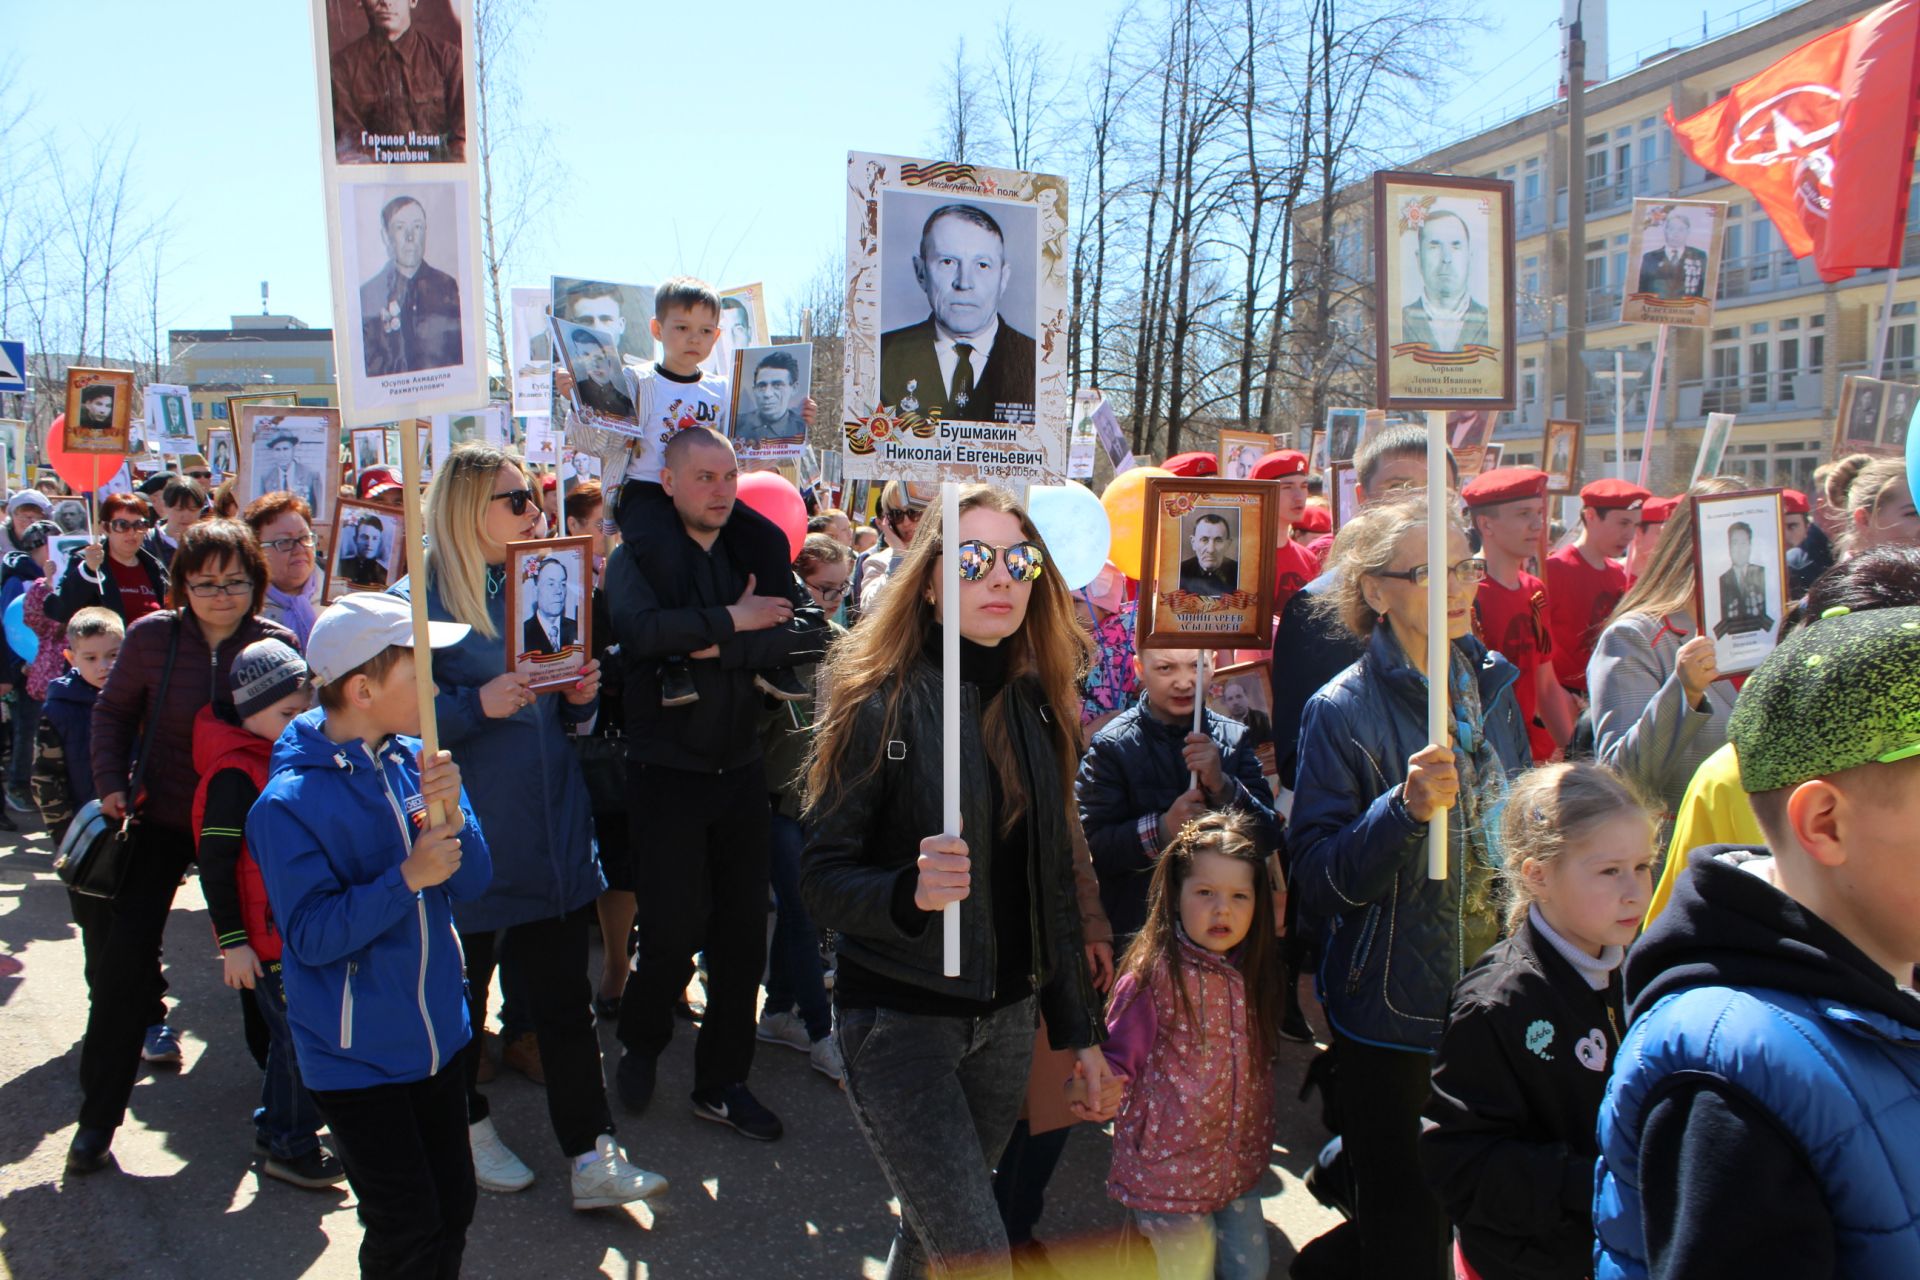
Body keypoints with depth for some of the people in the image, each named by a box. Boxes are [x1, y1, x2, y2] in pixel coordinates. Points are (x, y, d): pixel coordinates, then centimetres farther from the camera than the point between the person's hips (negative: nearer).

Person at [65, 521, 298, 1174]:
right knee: (126, 956, -4)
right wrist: (111, 782, -9)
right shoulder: (152, 636, -10)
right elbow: (113, 711, 3)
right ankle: (98, 1115, 9)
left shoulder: (277, 643, -10)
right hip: (160, 817, 0)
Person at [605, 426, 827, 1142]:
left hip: (742, 770, 4)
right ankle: (642, 1044, 29)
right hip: (667, 775, -4)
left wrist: (722, 650, -18)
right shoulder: (635, 558, -3)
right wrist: (733, 620, -17)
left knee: (744, 934, 8)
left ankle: (721, 1083, 24)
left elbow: (812, 633, -9)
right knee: (673, 934, -2)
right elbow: (642, 630, -25)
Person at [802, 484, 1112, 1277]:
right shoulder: (880, 702, -13)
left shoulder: (1035, 707, 4)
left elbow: (1052, 884, 11)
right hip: (898, 1018, -5)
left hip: (1004, 1017, 5)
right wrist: (909, 890, -34)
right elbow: (821, 878, -13)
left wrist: (1080, 1030, 12)